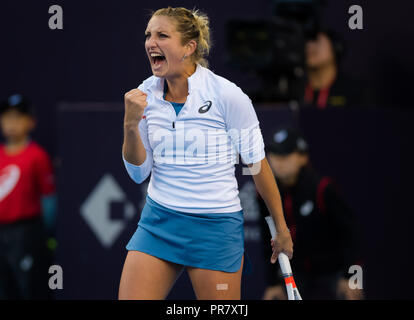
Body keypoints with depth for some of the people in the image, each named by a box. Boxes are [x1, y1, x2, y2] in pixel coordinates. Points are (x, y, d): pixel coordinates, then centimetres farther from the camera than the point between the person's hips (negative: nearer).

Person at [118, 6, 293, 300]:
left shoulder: (227, 95, -13)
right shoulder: (146, 94, 2)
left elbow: (257, 164, -4)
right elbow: (139, 173, 7)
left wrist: (282, 229, 2)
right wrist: (131, 124, -11)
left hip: (216, 227, -4)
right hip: (157, 222, 4)